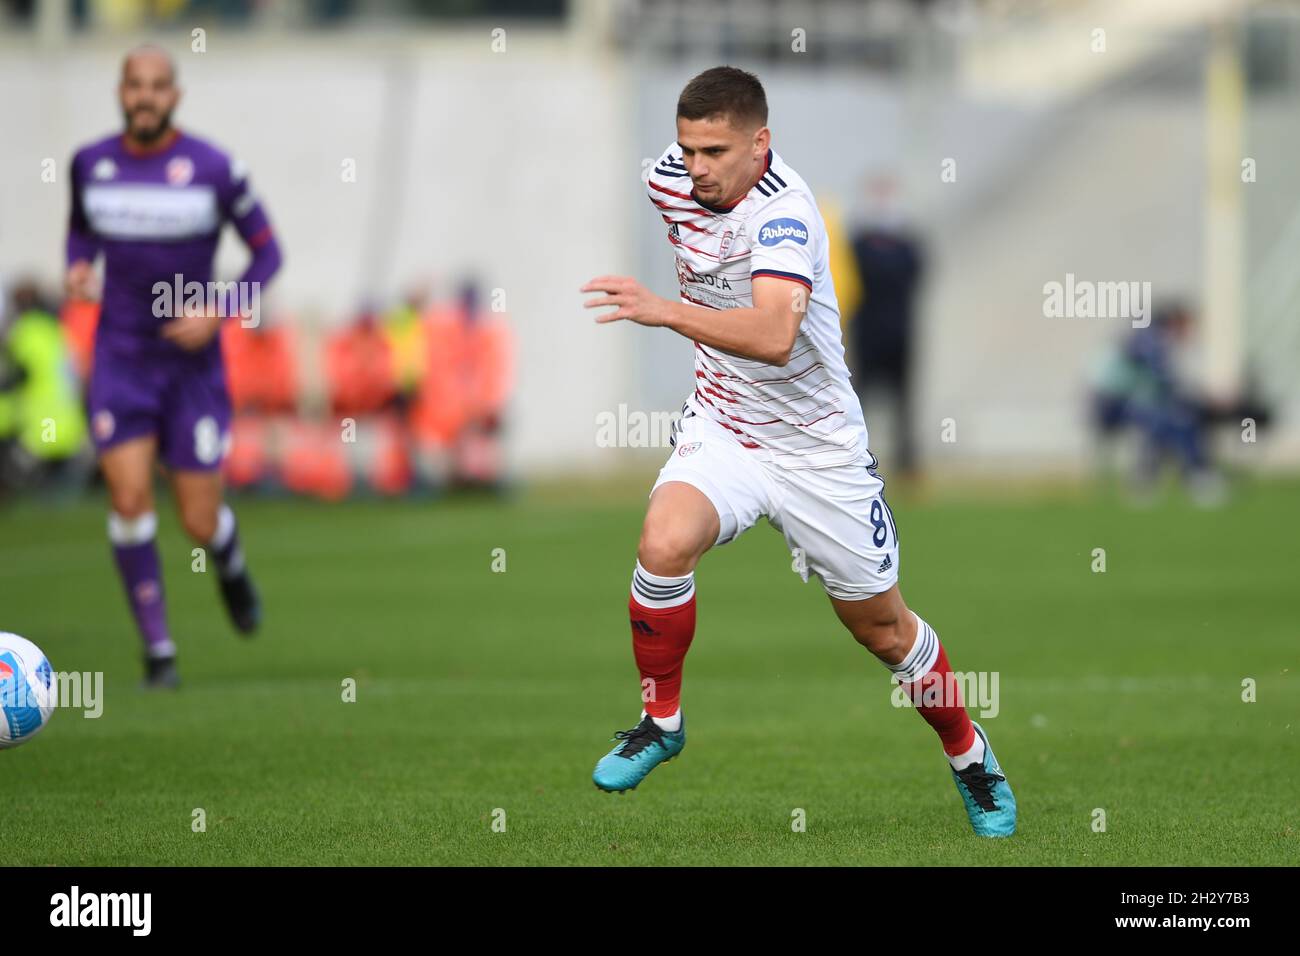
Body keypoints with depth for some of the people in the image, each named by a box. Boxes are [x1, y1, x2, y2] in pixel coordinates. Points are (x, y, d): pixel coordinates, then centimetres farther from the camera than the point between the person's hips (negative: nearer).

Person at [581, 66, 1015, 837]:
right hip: (721, 427, 4)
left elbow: (774, 336, -45)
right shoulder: (672, 177, -7)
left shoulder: (785, 212, -28)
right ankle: (660, 719, -5)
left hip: (818, 448, -4)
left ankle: (969, 754, 36)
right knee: (664, 545, -27)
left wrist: (665, 311, -54)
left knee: (882, 626, 9)